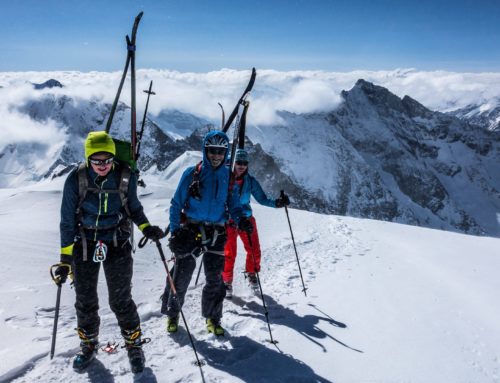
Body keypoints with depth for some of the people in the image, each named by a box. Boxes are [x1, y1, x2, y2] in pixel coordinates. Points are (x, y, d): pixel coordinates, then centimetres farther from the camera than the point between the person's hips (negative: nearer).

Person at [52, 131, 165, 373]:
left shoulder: (126, 177, -12)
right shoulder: (76, 179, -13)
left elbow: (133, 206, 7)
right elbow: (68, 221, -6)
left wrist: (146, 227, -10)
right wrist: (65, 258, -6)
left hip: (117, 244, -1)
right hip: (84, 244, 1)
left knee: (121, 300, 2)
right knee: (85, 300, 12)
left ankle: (134, 344, 24)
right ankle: (88, 344, 36)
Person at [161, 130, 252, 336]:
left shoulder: (229, 176, 4)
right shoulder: (192, 173, -3)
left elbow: (233, 204, 8)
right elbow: (177, 204, -1)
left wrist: (240, 219, -12)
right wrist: (174, 231, -9)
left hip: (216, 233, 2)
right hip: (190, 229, -2)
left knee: (215, 277, 7)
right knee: (182, 274, 4)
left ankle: (212, 317, 25)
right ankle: (172, 313, 27)